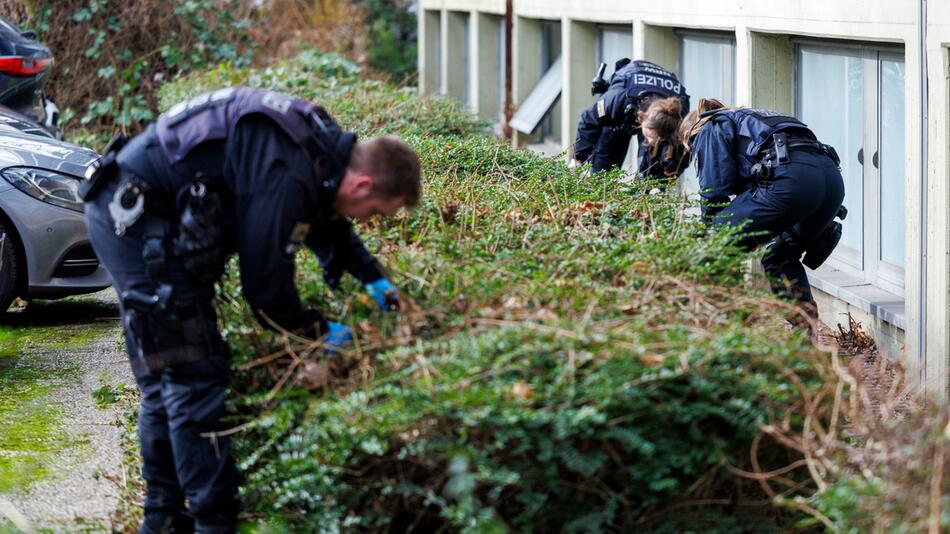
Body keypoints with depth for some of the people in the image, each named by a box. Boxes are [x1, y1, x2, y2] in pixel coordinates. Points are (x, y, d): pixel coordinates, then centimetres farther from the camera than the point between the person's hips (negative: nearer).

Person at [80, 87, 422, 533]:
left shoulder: (323, 147, 5)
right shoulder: (288, 179, -26)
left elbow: (329, 223, 26)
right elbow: (265, 284, -20)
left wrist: (375, 279, 16)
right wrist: (318, 332, -5)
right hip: (136, 212, -11)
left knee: (165, 379, 15)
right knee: (194, 375, -10)